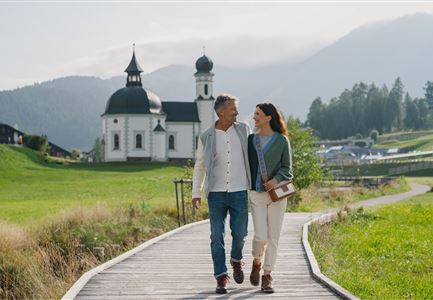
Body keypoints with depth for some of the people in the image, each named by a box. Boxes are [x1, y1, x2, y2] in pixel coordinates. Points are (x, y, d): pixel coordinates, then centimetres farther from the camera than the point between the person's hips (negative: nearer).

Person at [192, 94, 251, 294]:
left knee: (239, 233, 2)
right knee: (217, 236, -4)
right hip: (216, 194, -1)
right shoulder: (206, 137, 0)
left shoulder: (243, 129, 2)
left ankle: (236, 260, 33)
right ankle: (221, 278, 2)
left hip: (239, 192, 1)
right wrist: (196, 193, 5)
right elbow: (200, 166, 9)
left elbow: (251, 153, 15)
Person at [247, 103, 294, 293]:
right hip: (257, 194, 1)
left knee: (273, 238, 0)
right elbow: (246, 165, 13)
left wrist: (277, 179, -17)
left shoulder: (282, 141, 1)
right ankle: (257, 262, 22)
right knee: (260, 236, -9)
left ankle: (267, 277, 9)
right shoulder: (251, 139, 9)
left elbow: (287, 168, 2)